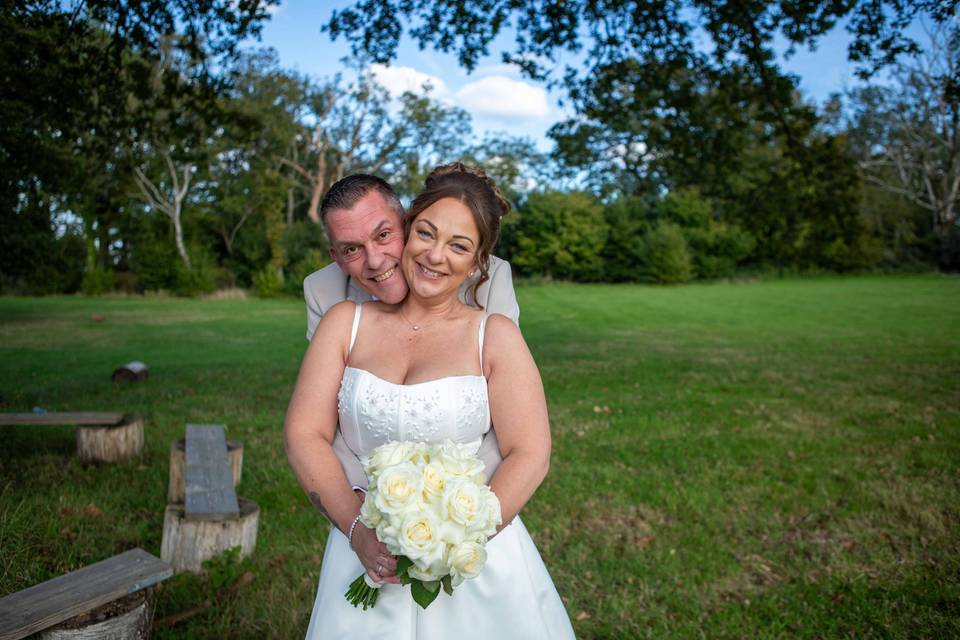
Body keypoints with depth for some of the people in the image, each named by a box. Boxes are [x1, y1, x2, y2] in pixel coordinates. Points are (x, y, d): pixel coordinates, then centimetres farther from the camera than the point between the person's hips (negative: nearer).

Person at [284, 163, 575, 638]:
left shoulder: (495, 336, -4)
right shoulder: (346, 322, 1)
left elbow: (530, 455, -10)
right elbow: (304, 434, -3)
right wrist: (358, 530, -15)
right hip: (368, 555, 2)